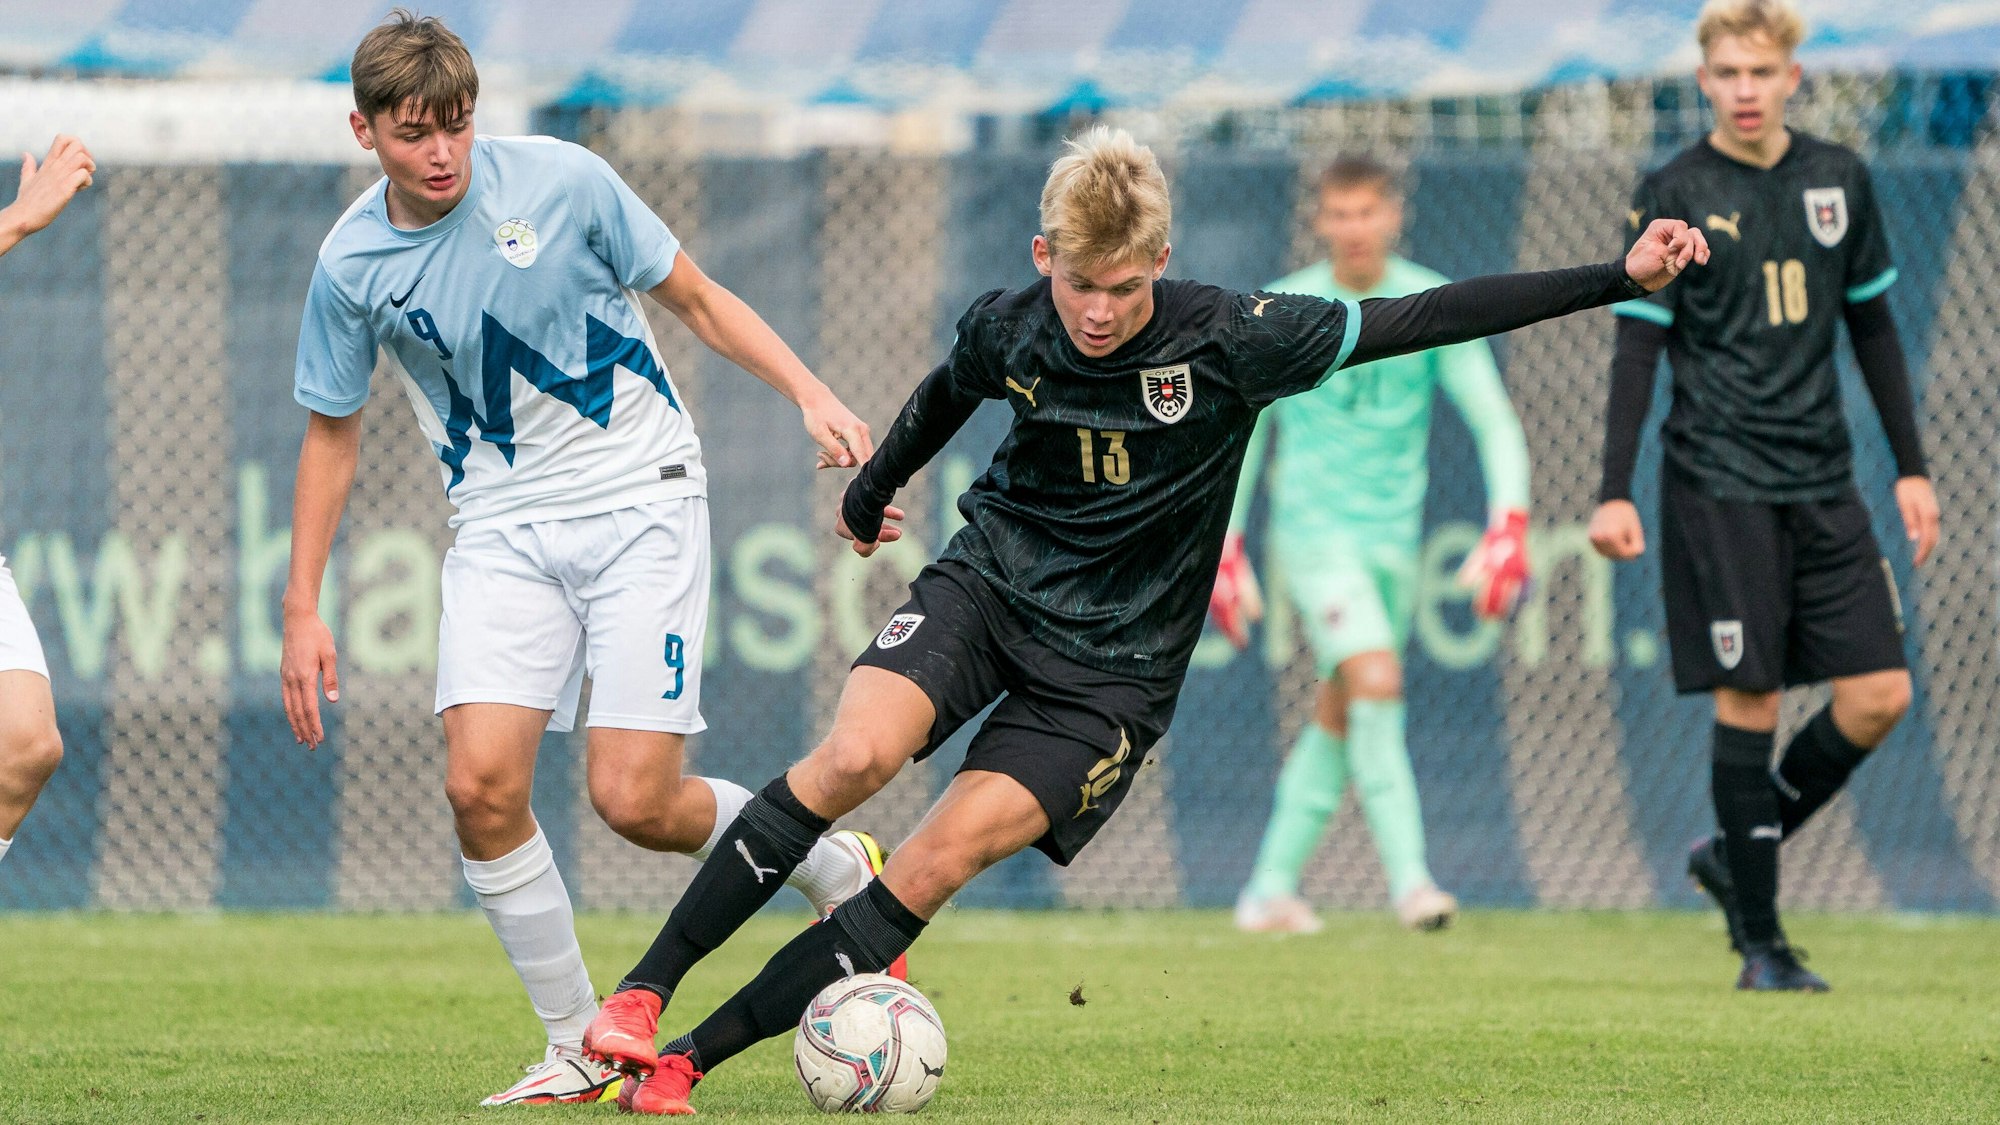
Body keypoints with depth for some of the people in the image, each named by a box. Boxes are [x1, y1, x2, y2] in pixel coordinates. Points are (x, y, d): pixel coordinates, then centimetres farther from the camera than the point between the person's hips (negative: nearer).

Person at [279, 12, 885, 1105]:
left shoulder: (561, 181, -11)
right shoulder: (351, 265, -4)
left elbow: (696, 300, 2)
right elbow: (331, 433, 10)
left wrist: (812, 395, -10)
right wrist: (302, 612, 6)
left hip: (639, 495, -3)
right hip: (503, 529, 3)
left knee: (633, 799, -13)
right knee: (480, 784, -16)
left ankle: (836, 871, 17)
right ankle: (580, 1051, 0)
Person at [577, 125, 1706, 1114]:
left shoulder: (1228, 341, -18)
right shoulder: (1007, 329, -8)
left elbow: (1421, 319, -14)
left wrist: (1619, 278, -17)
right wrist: (874, 486, 35)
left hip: (1111, 666, -2)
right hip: (989, 582, 2)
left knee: (939, 862, -16)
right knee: (854, 758, -25)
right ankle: (640, 995, -19)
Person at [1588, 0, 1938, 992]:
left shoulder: (1839, 181, 10)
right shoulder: (1674, 195, -3)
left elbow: (1872, 327, 17)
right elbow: (1637, 347, -3)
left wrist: (1910, 467, 15)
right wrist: (1615, 492, -9)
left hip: (1824, 482, 5)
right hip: (1718, 487, -5)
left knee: (1879, 696, -2)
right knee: (1749, 700, -5)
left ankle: (1736, 856, 18)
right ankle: (1760, 942, 3)